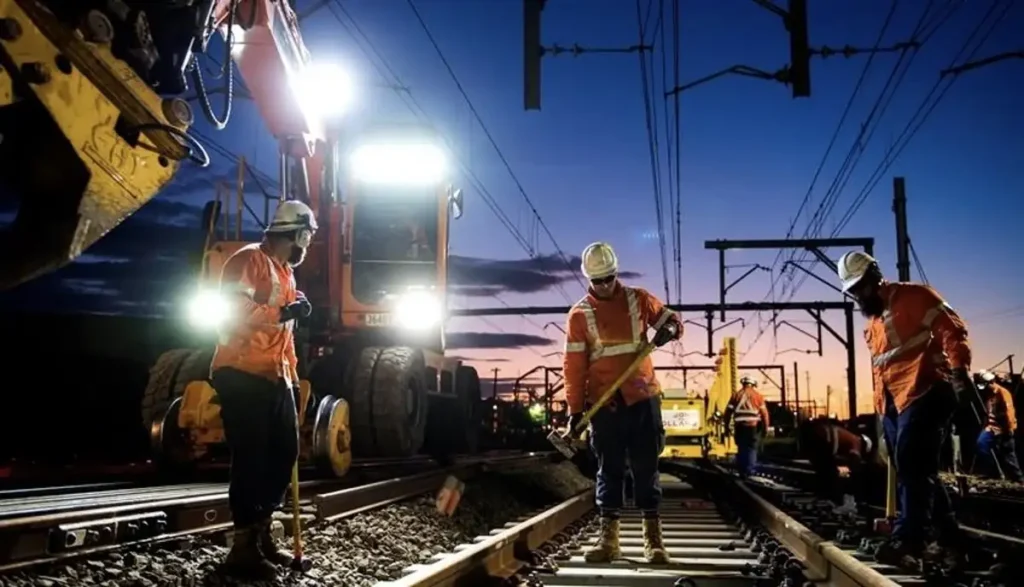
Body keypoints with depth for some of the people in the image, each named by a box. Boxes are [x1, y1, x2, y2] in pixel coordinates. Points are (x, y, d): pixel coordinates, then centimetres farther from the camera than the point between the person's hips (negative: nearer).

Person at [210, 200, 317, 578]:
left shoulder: (285, 272, 21)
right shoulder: (249, 260, -9)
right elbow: (235, 309, -23)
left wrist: (293, 374, 20)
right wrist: (283, 313, -20)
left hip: (273, 377, 10)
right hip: (242, 375, -10)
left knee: (284, 452, 10)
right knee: (250, 458, -8)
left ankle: (261, 535, 21)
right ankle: (244, 547, 0)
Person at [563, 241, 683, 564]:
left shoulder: (638, 299, 4)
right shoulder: (579, 314, 0)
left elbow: (671, 319, 10)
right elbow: (574, 365, -2)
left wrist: (670, 328, -15)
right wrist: (575, 408, -5)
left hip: (642, 397, 1)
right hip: (604, 403, -1)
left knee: (646, 466, 3)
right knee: (609, 468, 5)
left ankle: (653, 537, 6)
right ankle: (608, 537, 8)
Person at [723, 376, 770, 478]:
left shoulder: (736, 395, 8)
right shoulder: (758, 395, 4)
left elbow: (728, 412, 5)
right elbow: (764, 412, 1)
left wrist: (726, 427, 11)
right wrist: (766, 427, 9)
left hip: (739, 426, 2)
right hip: (753, 426, -2)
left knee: (741, 448, 11)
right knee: (751, 448, 6)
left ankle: (742, 471, 10)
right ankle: (749, 471, 0)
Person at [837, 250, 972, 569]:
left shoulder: (913, 296, -2)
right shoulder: (872, 324, 23)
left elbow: (951, 329, -11)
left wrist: (959, 370, -23)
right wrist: (881, 406, 21)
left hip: (925, 394, -9)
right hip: (894, 404, 9)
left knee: (911, 465, -18)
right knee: (917, 471, 10)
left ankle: (907, 539, -21)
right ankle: (946, 540, 17)